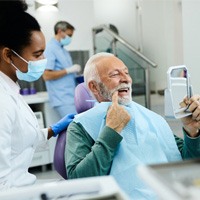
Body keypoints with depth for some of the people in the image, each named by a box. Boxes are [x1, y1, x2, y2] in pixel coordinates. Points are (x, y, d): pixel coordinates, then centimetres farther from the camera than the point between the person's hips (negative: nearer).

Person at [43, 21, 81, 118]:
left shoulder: (63, 50, 17)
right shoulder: (50, 49, -9)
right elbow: (46, 75, -17)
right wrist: (68, 70, -15)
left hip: (72, 97, 9)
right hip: (63, 99, -9)